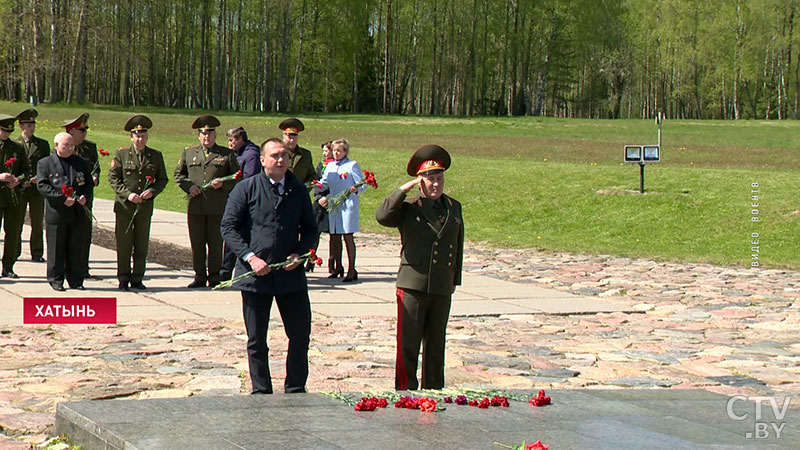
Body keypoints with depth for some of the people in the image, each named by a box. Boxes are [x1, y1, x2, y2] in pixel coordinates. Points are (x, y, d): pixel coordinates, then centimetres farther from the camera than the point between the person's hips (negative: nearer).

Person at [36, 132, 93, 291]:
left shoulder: (81, 162, 14)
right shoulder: (44, 163, 1)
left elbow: (89, 183, 17)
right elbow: (42, 186, -8)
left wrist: (85, 196, -5)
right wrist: (62, 197, -17)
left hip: (78, 213, 3)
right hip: (56, 213, -3)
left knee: (76, 249, 5)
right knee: (56, 249, 2)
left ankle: (76, 280, 13)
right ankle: (56, 280, 11)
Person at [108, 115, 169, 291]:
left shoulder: (156, 156, 7)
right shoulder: (121, 154, 2)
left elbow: (162, 179, 11)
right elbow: (113, 178, -1)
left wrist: (152, 191, -8)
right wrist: (127, 194, -13)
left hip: (145, 206, 2)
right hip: (124, 206, -2)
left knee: (141, 246, 5)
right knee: (123, 245, 1)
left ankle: (137, 279, 13)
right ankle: (123, 279, 8)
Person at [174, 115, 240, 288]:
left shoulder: (227, 154, 8)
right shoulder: (188, 153, 14)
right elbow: (178, 174, 18)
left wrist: (223, 184, -10)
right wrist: (188, 186, -1)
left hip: (218, 207, -2)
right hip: (195, 207, 2)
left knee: (216, 243, 1)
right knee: (197, 243, 4)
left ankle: (215, 276, 9)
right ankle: (199, 276, 12)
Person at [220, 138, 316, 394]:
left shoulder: (298, 190, 8)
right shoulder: (246, 189, -1)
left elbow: (310, 229, 15)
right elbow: (228, 227, -3)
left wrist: (300, 253, -5)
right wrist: (250, 257, -14)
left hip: (290, 274, 2)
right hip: (255, 274, -2)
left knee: (300, 334, 2)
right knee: (257, 340, 6)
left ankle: (295, 391, 17)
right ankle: (261, 392, 17)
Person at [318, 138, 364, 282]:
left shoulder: (352, 165, -3)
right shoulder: (330, 166, 14)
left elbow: (362, 185, -6)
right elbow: (324, 183, 10)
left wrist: (355, 189, -27)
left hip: (348, 205, -6)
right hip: (333, 205, 6)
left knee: (347, 237, -6)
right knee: (335, 237, 9)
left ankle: (352, 270, -3)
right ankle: (338, 267, 22)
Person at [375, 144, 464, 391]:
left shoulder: (454, 208, 11)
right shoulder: (408, 208, -2)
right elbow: (382, 216, -22)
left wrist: (455, 278, 19)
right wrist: (404, 189, -22)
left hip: (442, 288, 4)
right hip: (412, 285, -4)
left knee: (436, 345, 12)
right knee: (408, 344, -3)